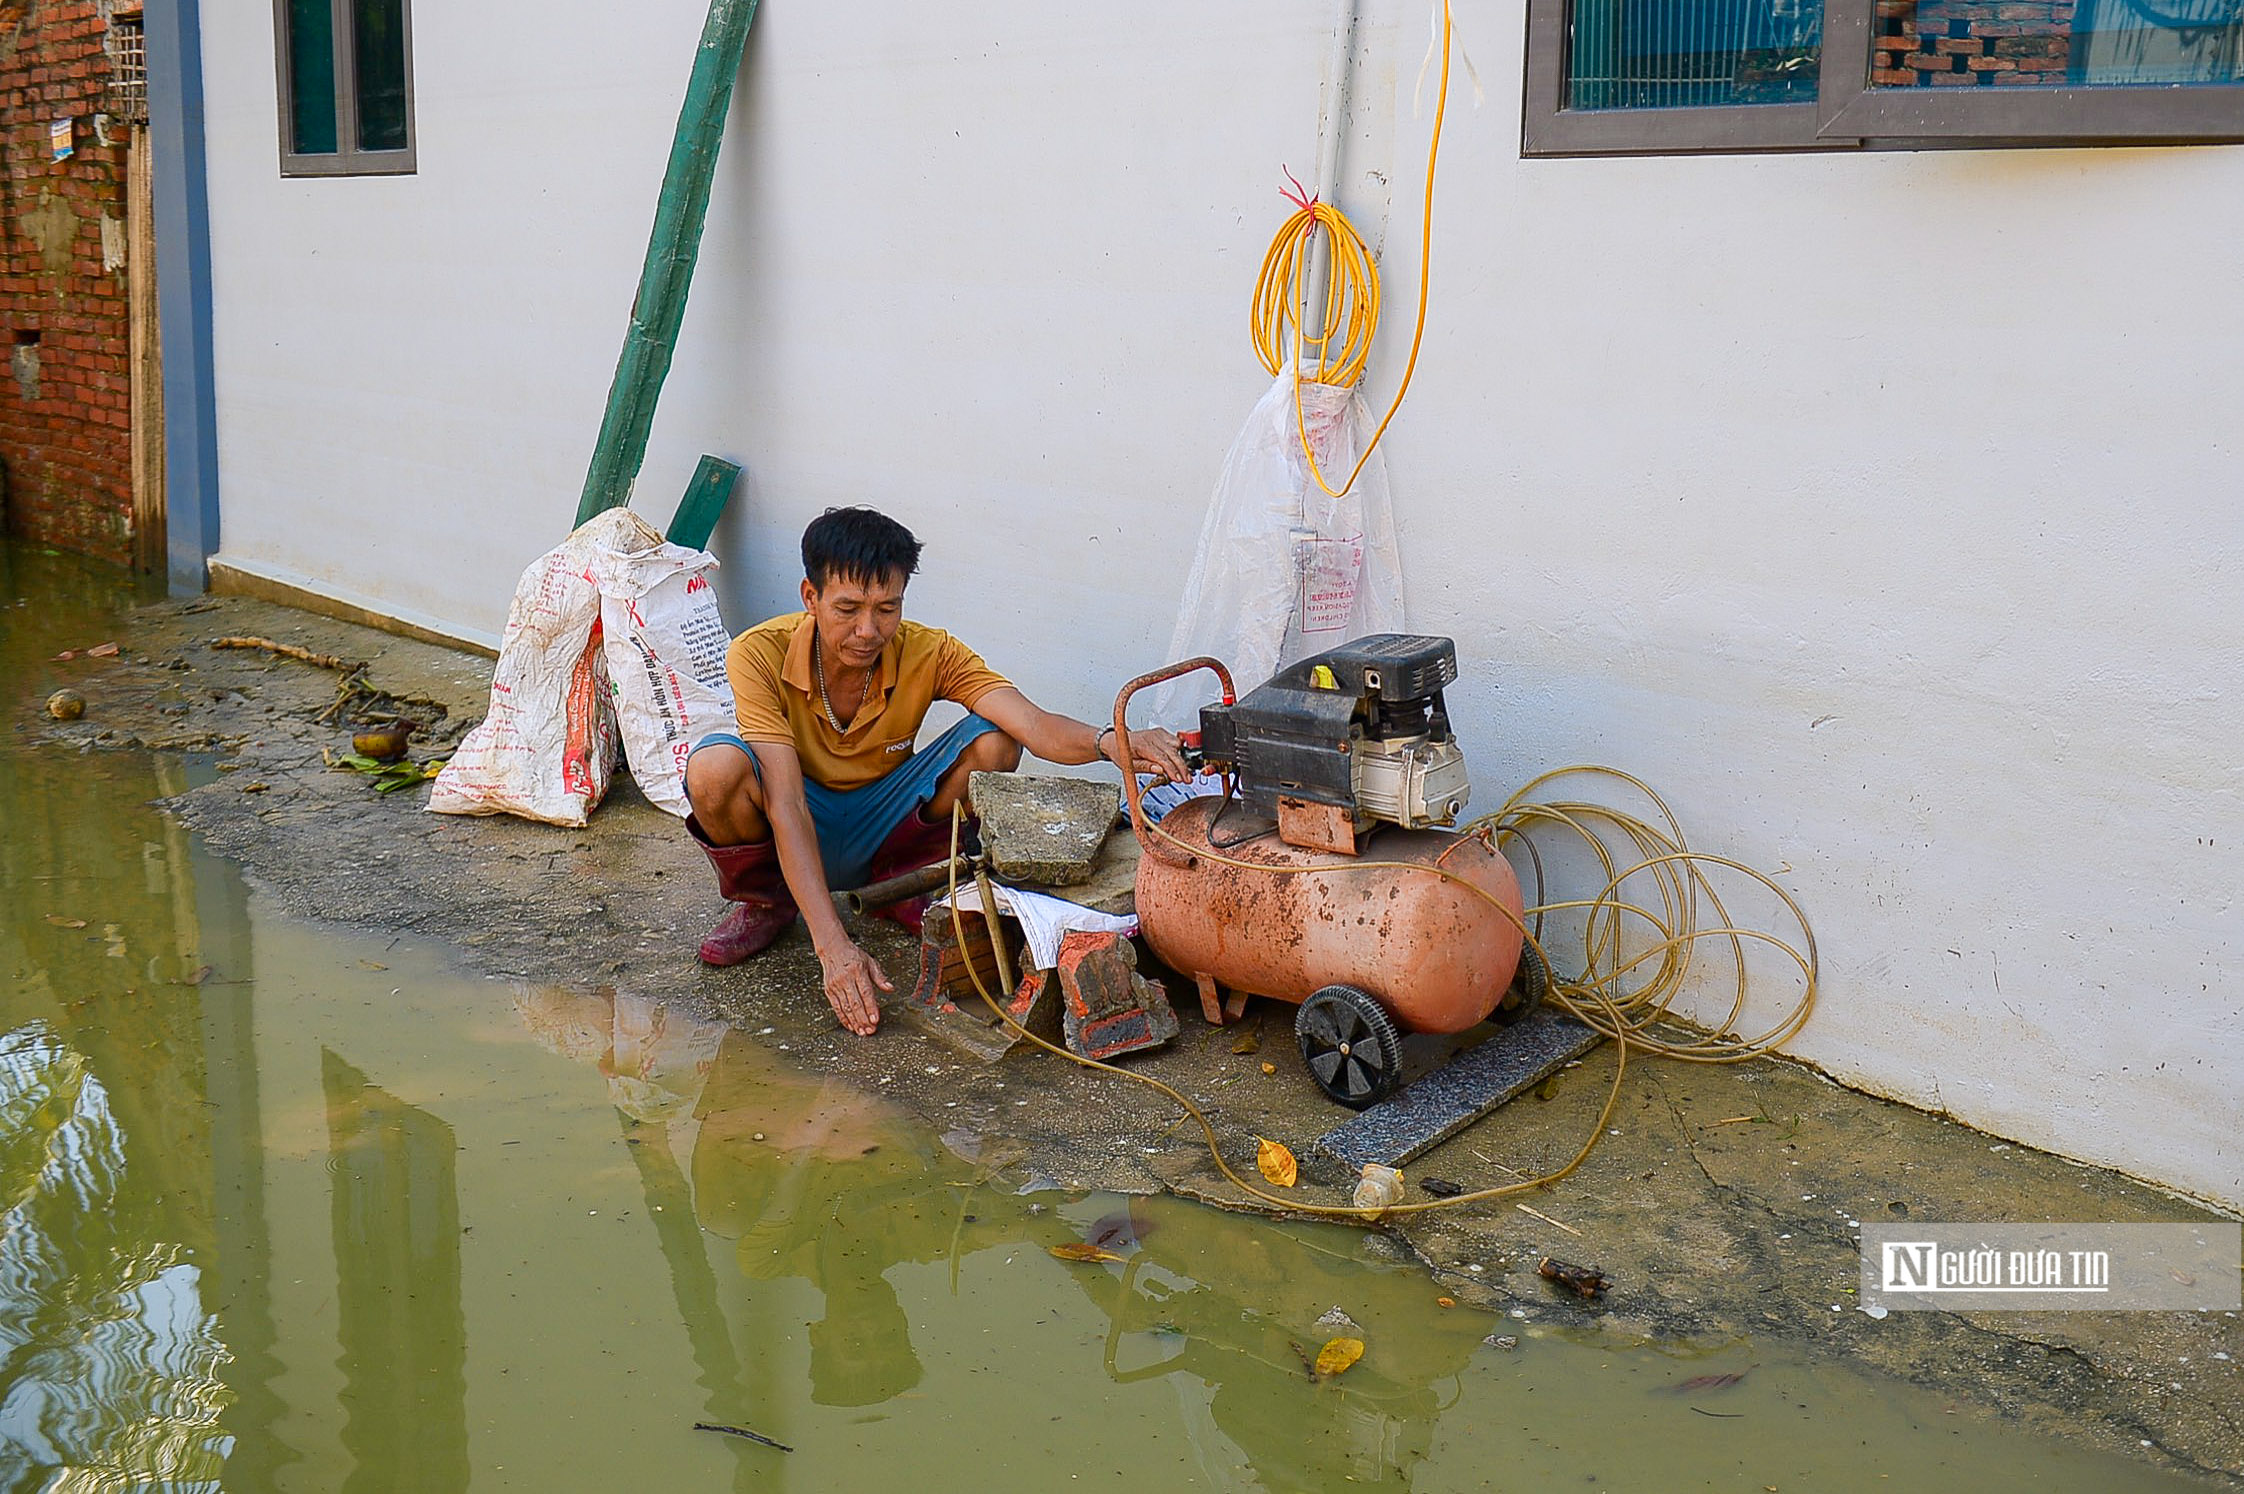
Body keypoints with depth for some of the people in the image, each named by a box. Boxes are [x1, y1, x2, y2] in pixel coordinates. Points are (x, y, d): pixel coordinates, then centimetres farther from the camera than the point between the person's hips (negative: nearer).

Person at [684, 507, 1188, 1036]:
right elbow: (786, 806, -34)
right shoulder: (759, 655, -26)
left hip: (881, 829, 2)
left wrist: (1108, 741, -58)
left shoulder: (928, 654, -19)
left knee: (993, 742, -24)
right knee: (716, 766, -36)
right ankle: (765, 902, -3)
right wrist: (832, 945, -45)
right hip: (793, 837, -2)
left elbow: (1032, 724, -33)